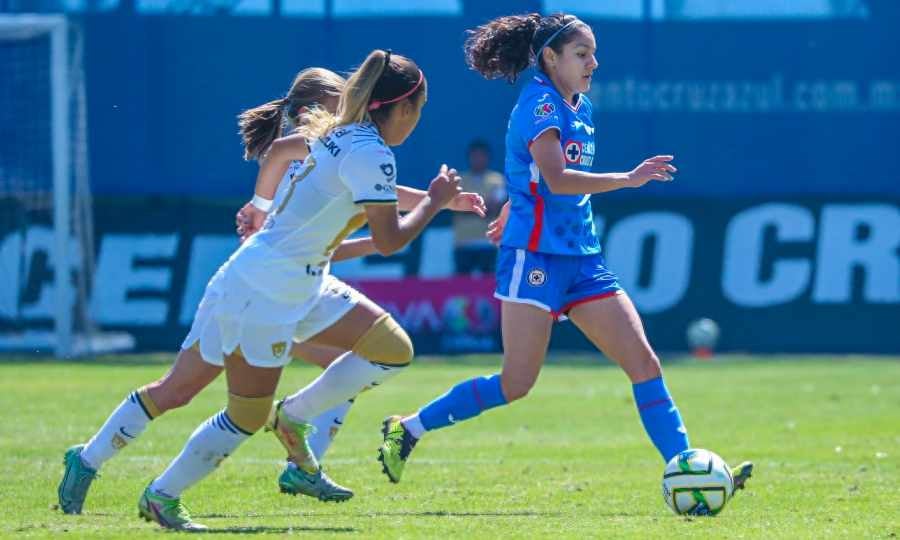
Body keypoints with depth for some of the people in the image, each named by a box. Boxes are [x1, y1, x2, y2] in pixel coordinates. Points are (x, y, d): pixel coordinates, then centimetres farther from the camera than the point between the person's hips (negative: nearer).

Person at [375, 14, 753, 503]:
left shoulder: (580, 109, 15)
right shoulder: (539, 105, -11)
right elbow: (556, 178, -27)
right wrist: (627, 179, -32)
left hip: (581, 259, 8)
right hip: (535, 256, -8)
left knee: (643, 361, -3)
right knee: (516, 383, -7)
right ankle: (407, 429, 8)